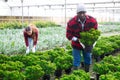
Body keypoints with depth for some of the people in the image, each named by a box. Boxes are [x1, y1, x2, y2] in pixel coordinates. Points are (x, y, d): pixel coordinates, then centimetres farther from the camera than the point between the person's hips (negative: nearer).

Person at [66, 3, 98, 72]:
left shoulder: (93, 21, -18)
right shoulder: (71, 22, -23)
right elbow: (69, 35, -16)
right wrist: (79, 40, -27)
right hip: (76, 45, -2)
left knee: (88, 60, 15)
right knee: (76, 62, -2)